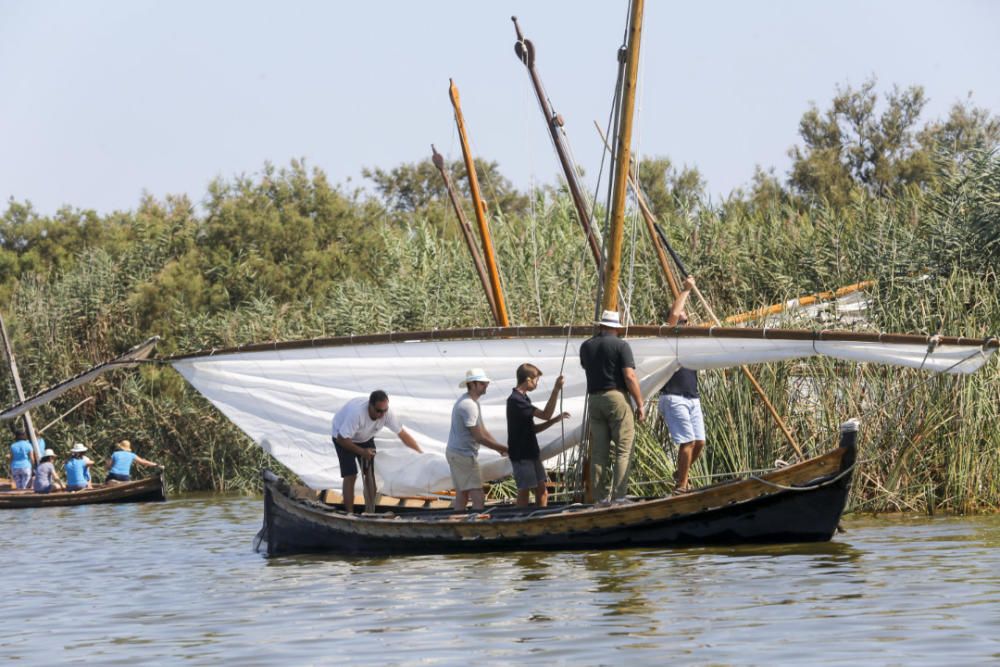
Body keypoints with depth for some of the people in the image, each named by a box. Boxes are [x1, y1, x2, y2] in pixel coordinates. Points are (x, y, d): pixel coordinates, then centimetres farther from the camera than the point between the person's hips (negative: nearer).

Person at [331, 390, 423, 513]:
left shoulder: (387, 413, -25)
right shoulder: (357, 412, -41)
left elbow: (403, 434, -14)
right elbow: (341, 439, -34)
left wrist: (421, 454, -17)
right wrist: (361, 451, -31)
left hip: (365, 438, 5)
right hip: (343, 438, -5)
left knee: (370, 475, -2)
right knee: (350, 476, -14)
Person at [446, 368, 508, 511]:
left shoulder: (472, 402, 14)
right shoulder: (468, 405, -20)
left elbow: (482, 430, 17)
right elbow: (479, 437, -20)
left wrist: (500, 448, 7)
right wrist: (503, 448, -14)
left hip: (455, 454, 11)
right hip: (464, 455, -11)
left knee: (461, 495, 15)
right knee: (478, 498, -13)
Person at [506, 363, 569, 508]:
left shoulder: (523, 399, 17)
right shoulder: (515, 400, -16)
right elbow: (545, 415, -22)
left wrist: (555, 420, 9)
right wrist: (556, 390, -25)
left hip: (531, 453, 9)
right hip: (521, 455, -9)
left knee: (542, 491, 8)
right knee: (524, 491, -6)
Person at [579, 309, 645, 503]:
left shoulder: (586, 346, 9)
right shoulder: (620, 345, -6)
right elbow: (630, 377, -12)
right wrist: (640, 404, -6)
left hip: (594, 399, 5)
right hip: (617, 398, -5)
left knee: (599, 451, 7)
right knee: (623, 450, -3)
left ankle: (601, 497, 6)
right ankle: (619, 495, -11)